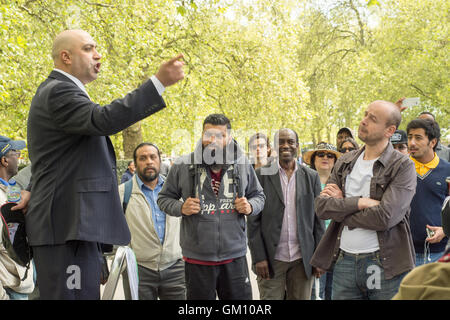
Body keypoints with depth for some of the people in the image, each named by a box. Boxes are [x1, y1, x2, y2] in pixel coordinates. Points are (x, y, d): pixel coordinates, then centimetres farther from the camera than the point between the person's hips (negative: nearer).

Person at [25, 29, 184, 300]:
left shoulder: (57, 91, 24)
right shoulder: (58, 91, -12)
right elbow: (104, 120, -29)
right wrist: (159, 82, -30)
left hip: (76, 223, 11)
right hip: (67, 225, -11)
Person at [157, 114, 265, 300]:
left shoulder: (243, 165, 4)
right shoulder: (183, 166, -2)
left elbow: (258, 195, 17)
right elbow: (164, 198, 8)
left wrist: (250, 207, -5)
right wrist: (181, 208, -12)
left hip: (235, 256, 1)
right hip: (197, 258, -1)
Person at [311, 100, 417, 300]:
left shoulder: (403, 166, -6)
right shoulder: (345, 162, 10)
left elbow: (385, 217, -18)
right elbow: (321, 207, -1)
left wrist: (341, 205, -6)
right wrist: (359, 202, -16)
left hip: (385, 266, -4)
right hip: (344, 262, 4)